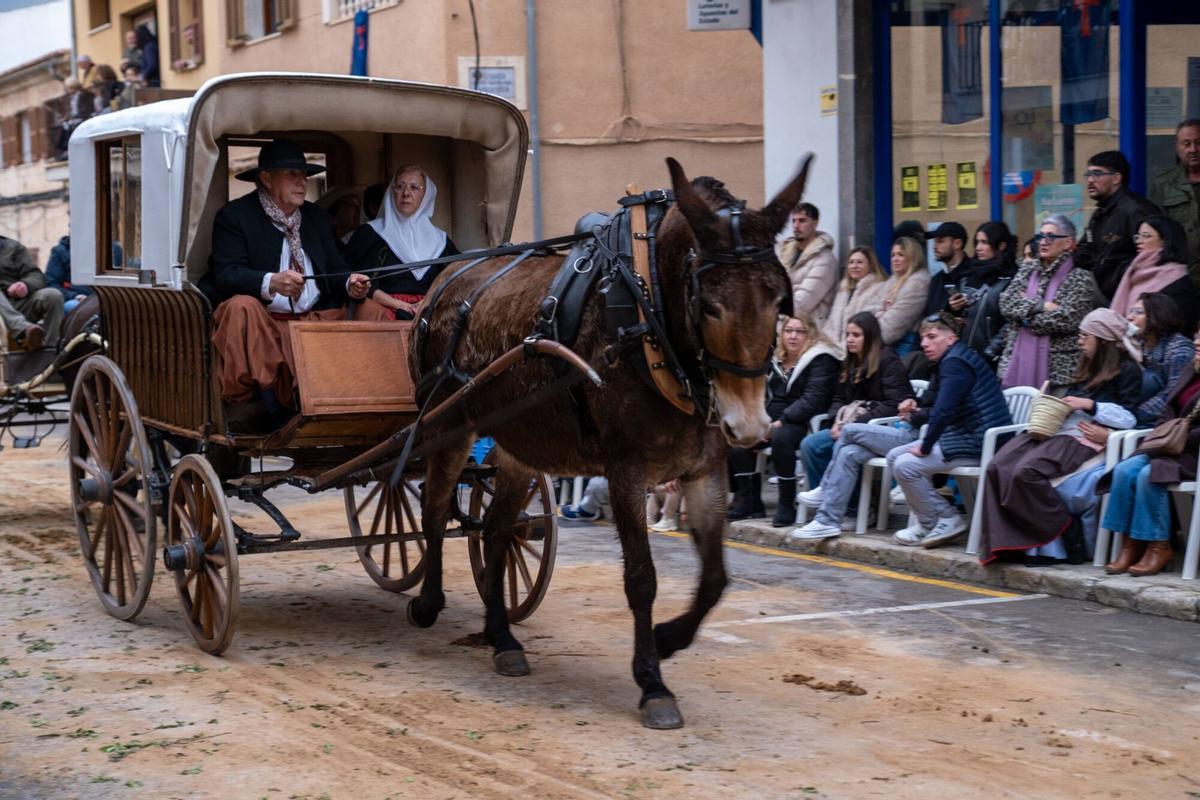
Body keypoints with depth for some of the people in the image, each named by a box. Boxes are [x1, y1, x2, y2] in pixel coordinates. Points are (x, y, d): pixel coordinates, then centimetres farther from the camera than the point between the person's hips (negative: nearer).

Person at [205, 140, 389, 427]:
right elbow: (226, 274, -14)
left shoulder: (317, 216, 18)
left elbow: (335, 271, 13)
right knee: (241, 305, -36)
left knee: (374, 310, -13)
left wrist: (351, 285, -14)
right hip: (264, 321, -5)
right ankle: (245, 402, -26)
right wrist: (271, 283, -34)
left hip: (319, 317, 5)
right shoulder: (234, 216, -1)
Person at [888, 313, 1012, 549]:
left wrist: (925, 447, -17)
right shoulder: (948, 362, 18)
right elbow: (934, 407, 22)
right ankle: (929, 521, 4)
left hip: (981, 442, -11)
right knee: (895, 456, 8)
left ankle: (947, 521, -5)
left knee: (906, 465, -20)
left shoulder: (955, 363, -15)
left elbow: (943, 411, -25)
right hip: (965, 435, 11)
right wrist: (915, 410, 1)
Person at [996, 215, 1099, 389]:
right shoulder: (1028, 269, 13)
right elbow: (1006, 303, 1)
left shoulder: (1080, 278, -2)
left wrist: (1025, 311, -4)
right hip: (1017, 361, 5)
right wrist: (1041, 305, -12)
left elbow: (1066, 319, -14)